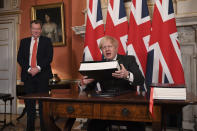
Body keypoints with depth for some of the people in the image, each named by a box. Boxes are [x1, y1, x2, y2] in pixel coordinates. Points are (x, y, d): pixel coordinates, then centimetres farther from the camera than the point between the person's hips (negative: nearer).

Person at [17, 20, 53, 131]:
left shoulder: (47, 41, 8)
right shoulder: (24, 41, 15)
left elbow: (49, 57, -2)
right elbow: (20, 58, 7)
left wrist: (38, 68, -13)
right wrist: (28, 69, -8)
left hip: (42, 75, -2)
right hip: (28, 75, 3)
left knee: (43, 103, -2)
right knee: (29, 103, 5)